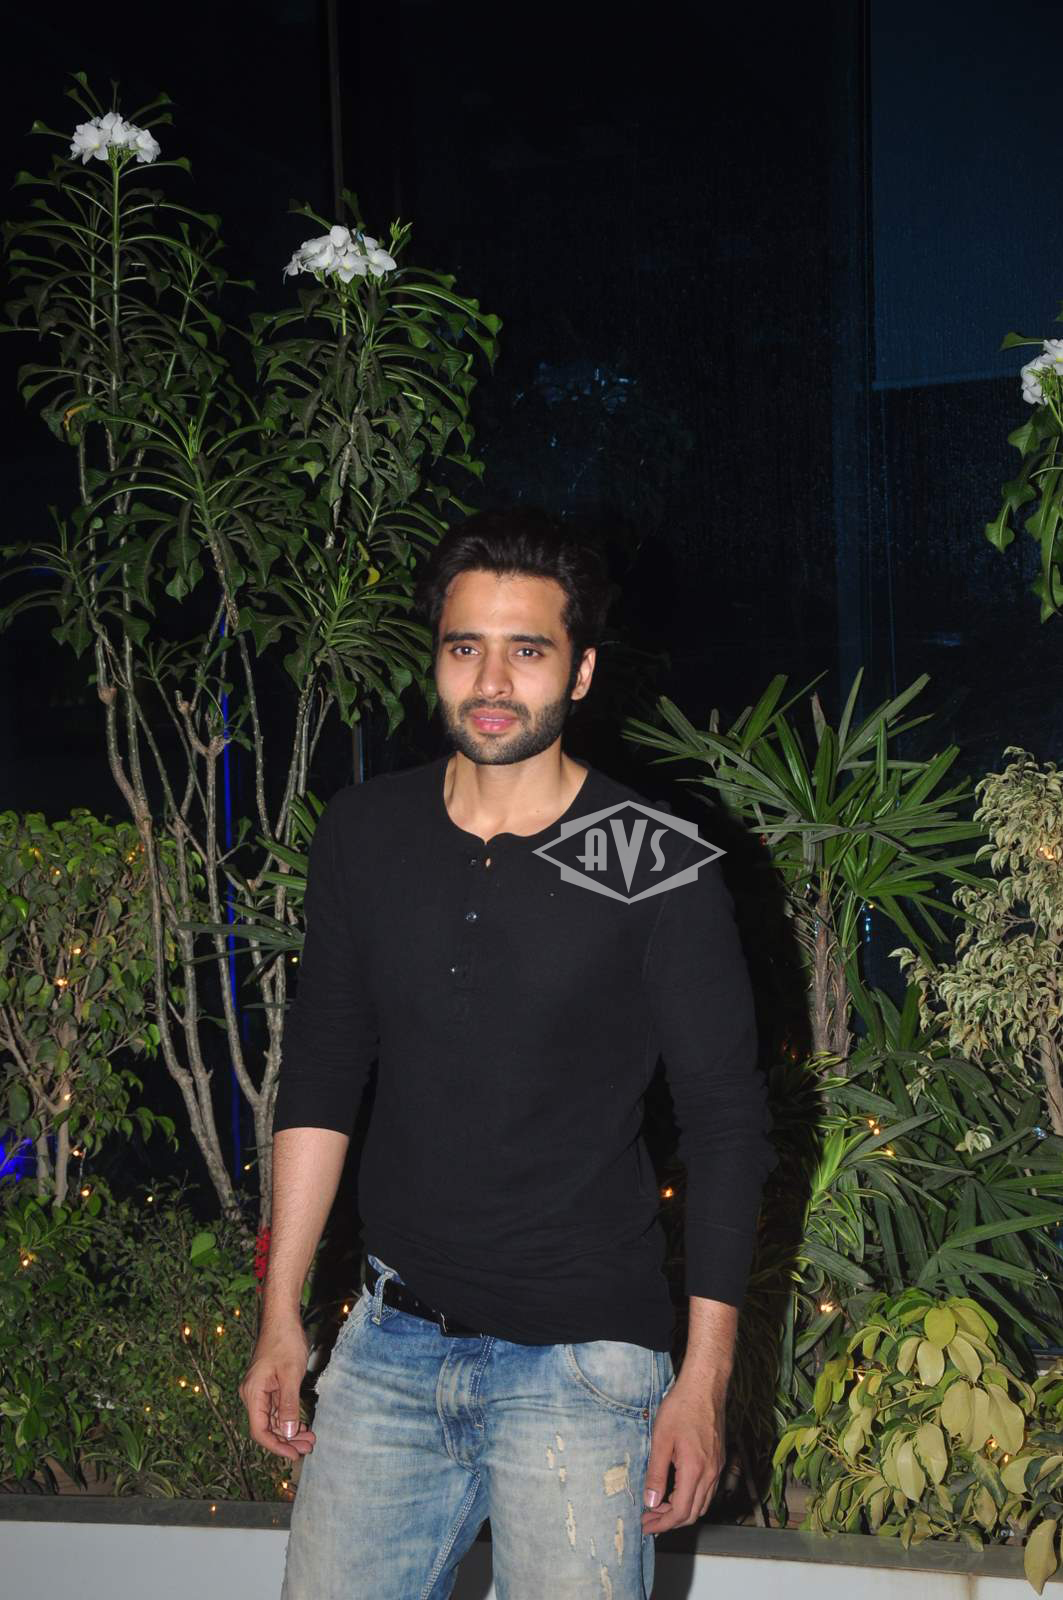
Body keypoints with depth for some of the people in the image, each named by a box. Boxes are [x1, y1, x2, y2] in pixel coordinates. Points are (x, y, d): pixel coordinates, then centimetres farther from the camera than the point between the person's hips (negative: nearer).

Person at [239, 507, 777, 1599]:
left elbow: (727, 1127, -5)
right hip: (391, 1344, 4)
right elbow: (319, 1077, 10)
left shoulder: (658, 868, -9)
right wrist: (281, 1315, 8)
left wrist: (705, 1381, -8)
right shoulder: (363, 836, 3)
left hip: (584, 1363, -3)